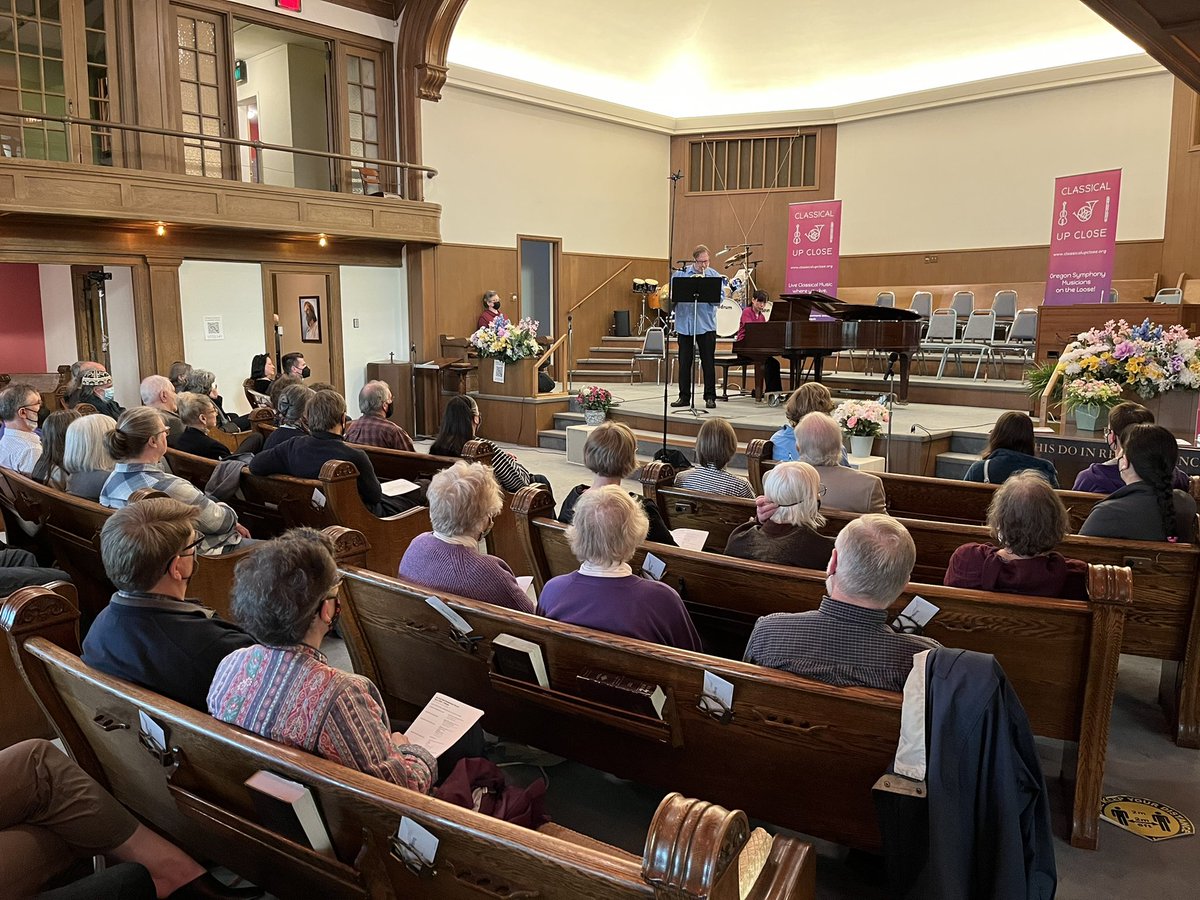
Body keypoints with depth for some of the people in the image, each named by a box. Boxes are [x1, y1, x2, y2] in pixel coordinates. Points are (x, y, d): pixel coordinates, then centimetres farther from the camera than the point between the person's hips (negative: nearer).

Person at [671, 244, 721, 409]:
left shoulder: (714, 275, 3)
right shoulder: (680, 273, 6)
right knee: (684, 363, 6)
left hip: (706, 325, -1)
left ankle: (710, 397, 11)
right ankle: (684, 397, 16)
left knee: (708, 362, 3)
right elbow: (672, 295, 4)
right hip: (684, 324, 1)